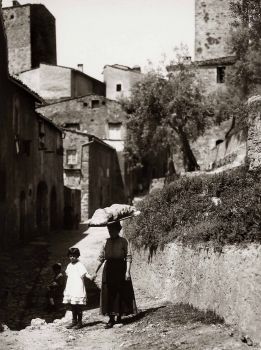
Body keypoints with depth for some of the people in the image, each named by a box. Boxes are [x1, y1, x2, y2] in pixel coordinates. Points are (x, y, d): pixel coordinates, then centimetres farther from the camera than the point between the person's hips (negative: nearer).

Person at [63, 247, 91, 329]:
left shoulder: (80, 265, -7)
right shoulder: (69, 265, 13)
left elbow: (85, 273, -16)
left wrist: (89, 277, -37)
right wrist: (66, 288, 27)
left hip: (78, 289, -7)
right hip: (70, 290, 7)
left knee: (78, 306, -3)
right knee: (72, 306, 11)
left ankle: (79, 322, 4)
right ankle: (74, 321, 21)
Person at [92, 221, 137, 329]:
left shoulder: (123, 241, -2)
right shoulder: (106, 242, 8)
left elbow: (128, 257, -5)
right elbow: (101, 258, 11)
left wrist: (127, 271, -14)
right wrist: (96, 272, 8)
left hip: (120, 268, -3)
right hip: (109, 269, 3)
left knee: (121, 293, 3)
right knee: (109, 294, 0)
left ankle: (119, 317, 16)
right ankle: (111, 319, 5)